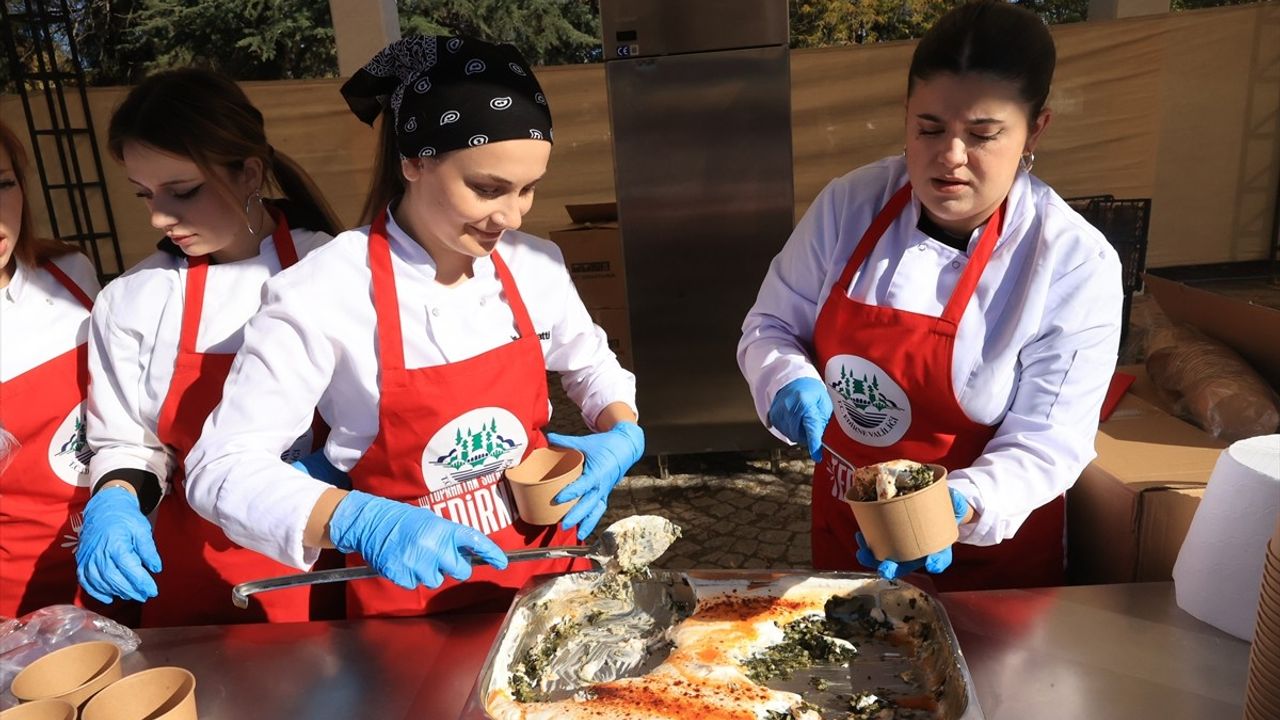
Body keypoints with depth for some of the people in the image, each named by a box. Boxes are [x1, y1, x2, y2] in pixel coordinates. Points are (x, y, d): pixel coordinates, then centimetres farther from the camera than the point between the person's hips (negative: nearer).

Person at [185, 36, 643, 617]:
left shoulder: (535, 266, -8)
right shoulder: (322, 297, -21)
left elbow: (592, 367, 9)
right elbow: (220, 468, -18)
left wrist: (622, 437, -11)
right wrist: (362, 522, -34)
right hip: (411, 600, -3)